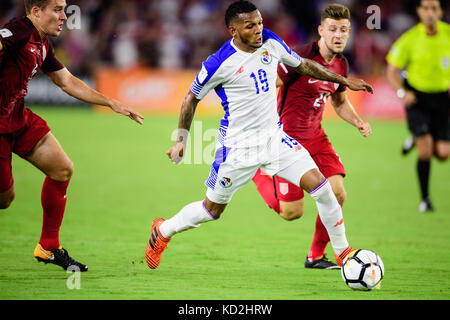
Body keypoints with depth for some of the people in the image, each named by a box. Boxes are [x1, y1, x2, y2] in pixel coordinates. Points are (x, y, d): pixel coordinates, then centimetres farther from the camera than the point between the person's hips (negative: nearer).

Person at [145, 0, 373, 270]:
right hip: (238, 146, -4)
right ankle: (163, 231, 35)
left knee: (320, 186, -9)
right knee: (213, 209, 8)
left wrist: (344, 81, 18)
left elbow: (302, 65, 15)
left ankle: (342, 251, 5)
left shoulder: (271, 42, -3)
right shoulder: (219, 63, -18)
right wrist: (181, 141, -1)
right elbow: (192, 98, -3)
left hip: (274, 137, 4)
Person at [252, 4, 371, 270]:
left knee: (337, 195, -9)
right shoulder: (300, 58, -21)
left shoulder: (341, 64, 3)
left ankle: (316, 256, 10)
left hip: (315, 136, 7)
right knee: (292, 213, -5)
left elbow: (340, 101, 20)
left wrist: (358, 122, 1)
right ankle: (255, 171, 22)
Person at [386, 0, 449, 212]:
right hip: (417, 97, -3)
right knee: (425, 150, -16)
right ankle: (425, 199, 1)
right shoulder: (409, 40, -10)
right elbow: (392, 71, -2)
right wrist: (402, 92, -19)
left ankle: (417, 140, 32)